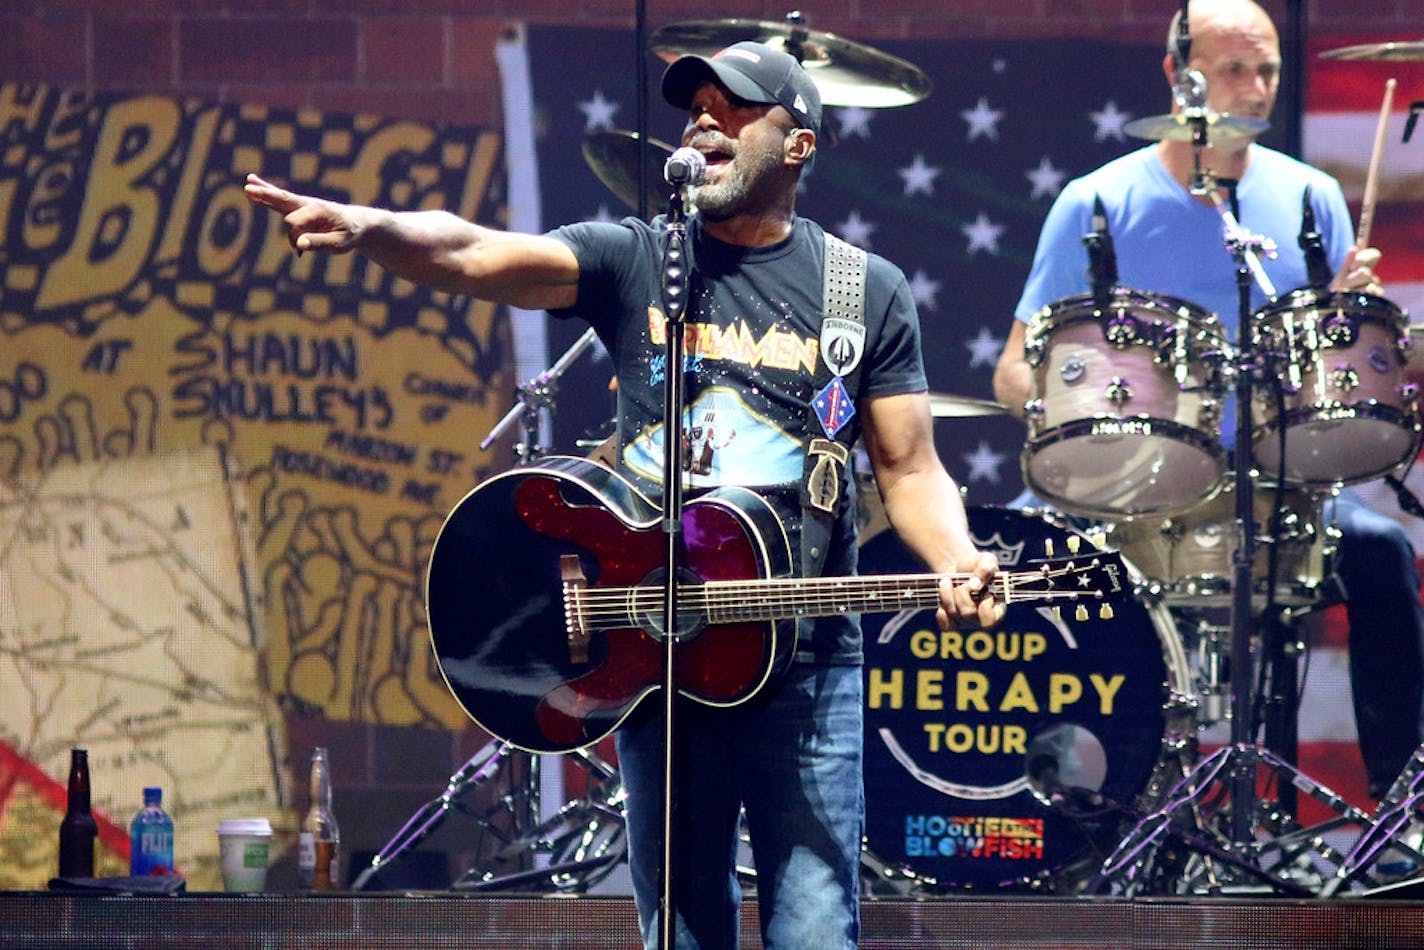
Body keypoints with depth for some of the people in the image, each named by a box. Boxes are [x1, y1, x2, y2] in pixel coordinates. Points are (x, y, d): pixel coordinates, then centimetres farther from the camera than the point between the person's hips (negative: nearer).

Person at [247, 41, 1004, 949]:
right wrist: (366, 227, -33)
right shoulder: (635, 261, 3)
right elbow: (475, 254, -13)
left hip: (806, 666, -1)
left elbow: (910, 471, 7)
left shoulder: (868, 294, 6)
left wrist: (960, 567, -14)